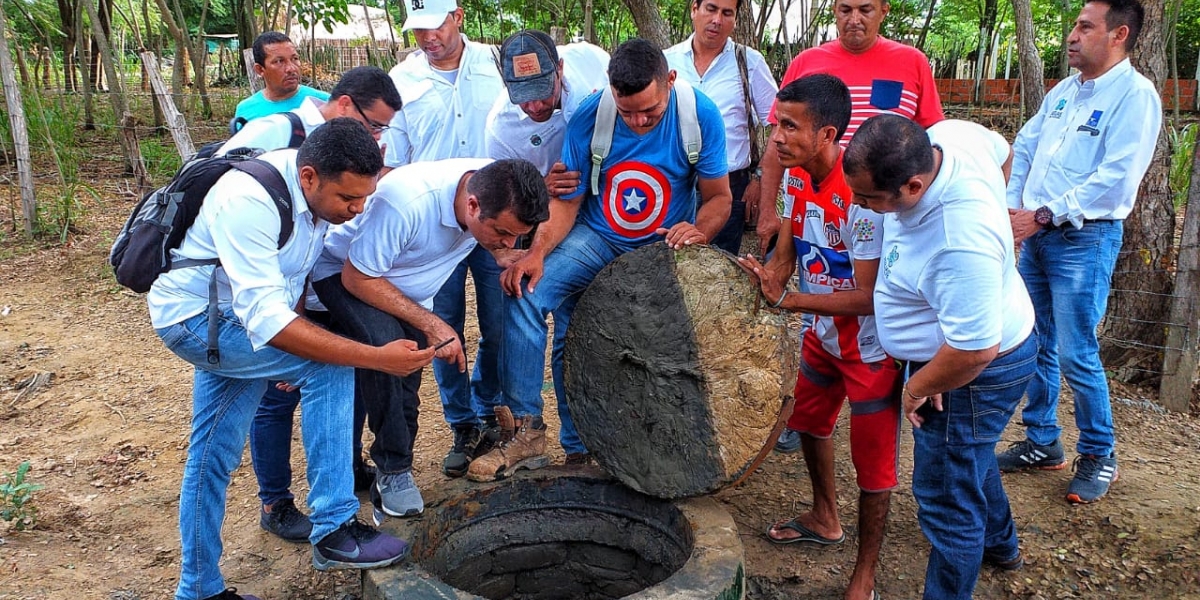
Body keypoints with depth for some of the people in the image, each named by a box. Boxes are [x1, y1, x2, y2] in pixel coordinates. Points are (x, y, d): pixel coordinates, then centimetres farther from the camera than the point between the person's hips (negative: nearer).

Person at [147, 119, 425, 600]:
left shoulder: (316, 190, -7)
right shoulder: (249, 201, -32)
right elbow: (266, 318, -38)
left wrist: (292, 349, 5)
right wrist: (376, 357, -42)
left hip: (239, 316, 8)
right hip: (194, 316, -8)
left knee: (214, 456, 14)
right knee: (328, 366, -23)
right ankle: (334, 529, -15)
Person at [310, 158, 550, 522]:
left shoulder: (498, 188, -23)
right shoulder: (406, 203, -40)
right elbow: (357, 277, -28)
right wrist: (430, 324, -30)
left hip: (406, 286, 6)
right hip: (342, 272, -6)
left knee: (405, 391, 2)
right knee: (384, 343, -33)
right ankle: (393, 471, -18)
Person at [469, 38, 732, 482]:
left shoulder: (700, 115, -15)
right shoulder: (590, 117, -16)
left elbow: (718, 198, -8)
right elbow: (566, 200, -11)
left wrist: (699, 231, -30)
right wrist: (537, 252, -27)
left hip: (664, 247, 1)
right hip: (595, 240, 0)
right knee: (524, 295, -23)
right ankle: (527, 431, -15)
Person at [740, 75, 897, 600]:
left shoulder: (861, 197, -33)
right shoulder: (799, 178, -7)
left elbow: (867, 298, -32)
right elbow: (787, 252, 2)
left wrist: (787, 301, -31)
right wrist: (765, 279, -17)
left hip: (872, 345, -9)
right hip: (824, 334, 9)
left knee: (872, 459, 3)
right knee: (809, 420, 25)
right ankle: (825, 519, 50)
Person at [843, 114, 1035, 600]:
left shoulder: (960, 244, -42)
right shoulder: (948, 135, -16)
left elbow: (973, 350, -36)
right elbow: (1002, 149, 7)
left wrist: (918, 387, -18)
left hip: (973, 374, -11)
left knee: (947, 503, 3)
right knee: (970, 455, 33)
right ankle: (999, 544, 59)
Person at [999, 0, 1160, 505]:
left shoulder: (1135, 95, -10)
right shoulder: (1064, 90, 13)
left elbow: (1116, 178, -19)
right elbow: (1025, 146, 17)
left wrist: (1042, 215, -19)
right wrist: (1011, 206, 3)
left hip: (1084, 239, -7)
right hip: (1035, 235, 7)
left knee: (1076, 354, -5)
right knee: (1036, 345, 12)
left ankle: (1099, 455, 15)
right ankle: (1042, 444, 26)